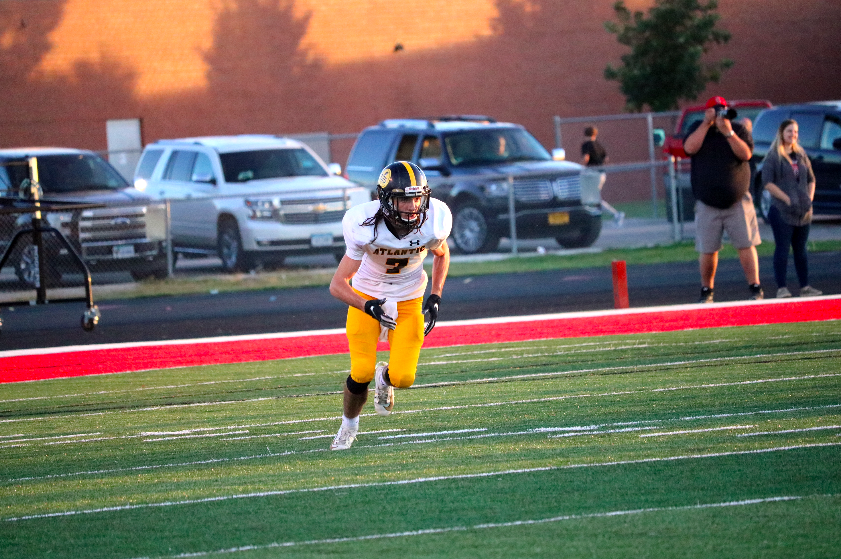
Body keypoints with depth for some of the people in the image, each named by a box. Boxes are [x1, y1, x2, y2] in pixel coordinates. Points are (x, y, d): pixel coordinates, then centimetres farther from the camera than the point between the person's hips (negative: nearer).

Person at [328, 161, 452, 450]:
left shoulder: (433, 223, -22)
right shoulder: (365, 227, -30)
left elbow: (442, 254, 5)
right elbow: (337, 285, -25)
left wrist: (435, 297, -6)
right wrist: (369, 307, -42)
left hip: (408, 301, 2)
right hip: (366, 296, -2)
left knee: (403, 378, -12)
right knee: (361, 373, -14)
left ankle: (385, 376, 28)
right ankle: (348, 426, 18)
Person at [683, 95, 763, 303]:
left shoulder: (739, 130, 4)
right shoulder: (698, 129, 6)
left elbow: (746, 154, -12)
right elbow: (690, 148, -14)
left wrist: (728, 132, -19)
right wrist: (707, 123, -15)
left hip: (738, 202, 0)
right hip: (707, 205, 0)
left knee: (746, 245, -6)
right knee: (707, 250, 1)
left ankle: (755, 287, -2)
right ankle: (706, 290, 13)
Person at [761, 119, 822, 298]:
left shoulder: (801, 156, 15)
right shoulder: (773, 157, -3)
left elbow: (811, 179, 22)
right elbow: (767, 183, -11)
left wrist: (810, 198, 5)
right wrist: (787, 199, -16)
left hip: (803, 211, 6)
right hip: (782, 210, -6)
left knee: (800, 249, 10)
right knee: (783, 248, -7)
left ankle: (805, 286, 14)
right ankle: (781, 288, -8)